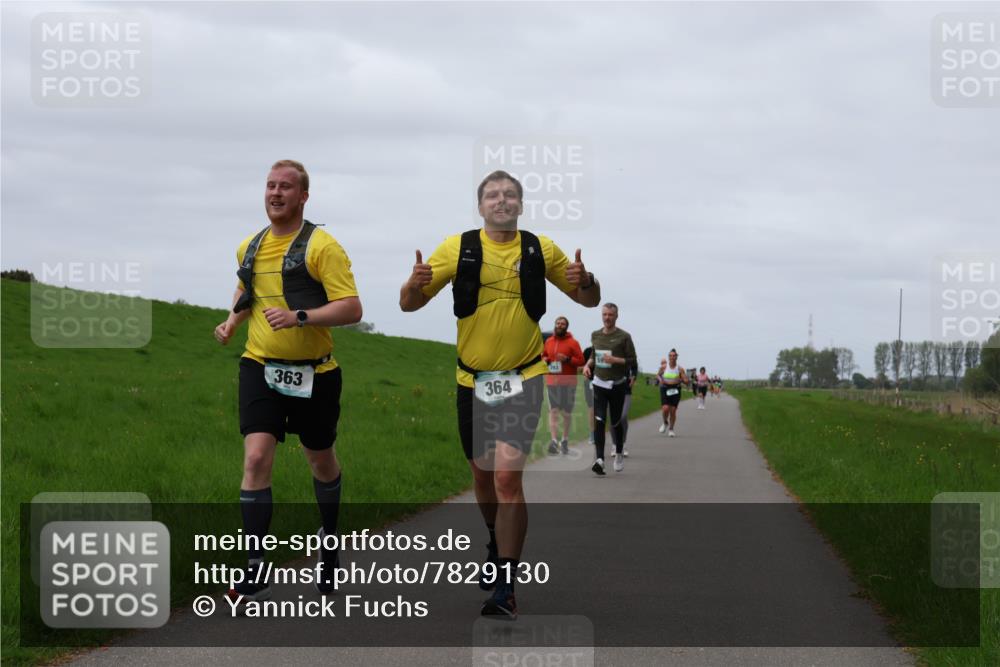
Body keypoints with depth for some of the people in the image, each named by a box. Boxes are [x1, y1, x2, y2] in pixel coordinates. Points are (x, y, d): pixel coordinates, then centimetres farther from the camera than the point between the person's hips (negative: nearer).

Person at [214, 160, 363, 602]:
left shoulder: (322, 246, -11)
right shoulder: (249, 247, 7)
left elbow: (351, 309, -17)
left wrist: (299, 317, -29)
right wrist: (232, 322, 10)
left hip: (313, 373, -3)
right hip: (260, 368, 3)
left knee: (321, 460, 17)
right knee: (256, 457, -15)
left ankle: (330, 539, 45)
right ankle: (256, 573, -15)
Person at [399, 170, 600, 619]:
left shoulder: (541, 250, 0)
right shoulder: (458, 248, -2)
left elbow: (589, 300, 10)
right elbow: (409, 303, -2)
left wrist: (585, 281, -14)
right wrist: (415, 283, -25)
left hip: (523, 379, -2)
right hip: (473, 380, 2)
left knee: (508, 477, -16)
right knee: (482, 474, 15)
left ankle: (506, 588, -13)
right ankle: (497, 546, 44)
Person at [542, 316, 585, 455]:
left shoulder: (572, 343, -3)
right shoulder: (548, 342, 9)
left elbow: (581, 360, -5)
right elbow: (543, 355, 24)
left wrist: (568, 359, -19)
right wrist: (544, 360, 2)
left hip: (568, 382, -2)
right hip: (552, 381, 2)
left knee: (566, 412, 8)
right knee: (553, 411, -10)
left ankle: (565, 440, 23)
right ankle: (554, 440, -18)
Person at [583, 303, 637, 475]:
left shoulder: (624, 337, -6)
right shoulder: (595, 335, 8)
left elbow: (633, 361, -7)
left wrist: (614, 360, -20)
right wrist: (587, 365, 2)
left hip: (617, 385, -2)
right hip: (599, 384, 2)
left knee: (616, 422, 9)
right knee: (599, 422, -12)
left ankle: (619, 454, 33)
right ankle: (599, 460, -19)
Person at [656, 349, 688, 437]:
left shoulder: (680, 369, -1)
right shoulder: (664, 367, 0)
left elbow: (686, 381, 2)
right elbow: (658, 375, 17)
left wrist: (680, 380, -19)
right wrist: (660, 379, -4)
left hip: (675, 390, 0)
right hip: (665, 389, 0)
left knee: (673, 410, -1)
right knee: (665, 408, -15)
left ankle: (671, 430, 15)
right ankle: (665, 423, 17)